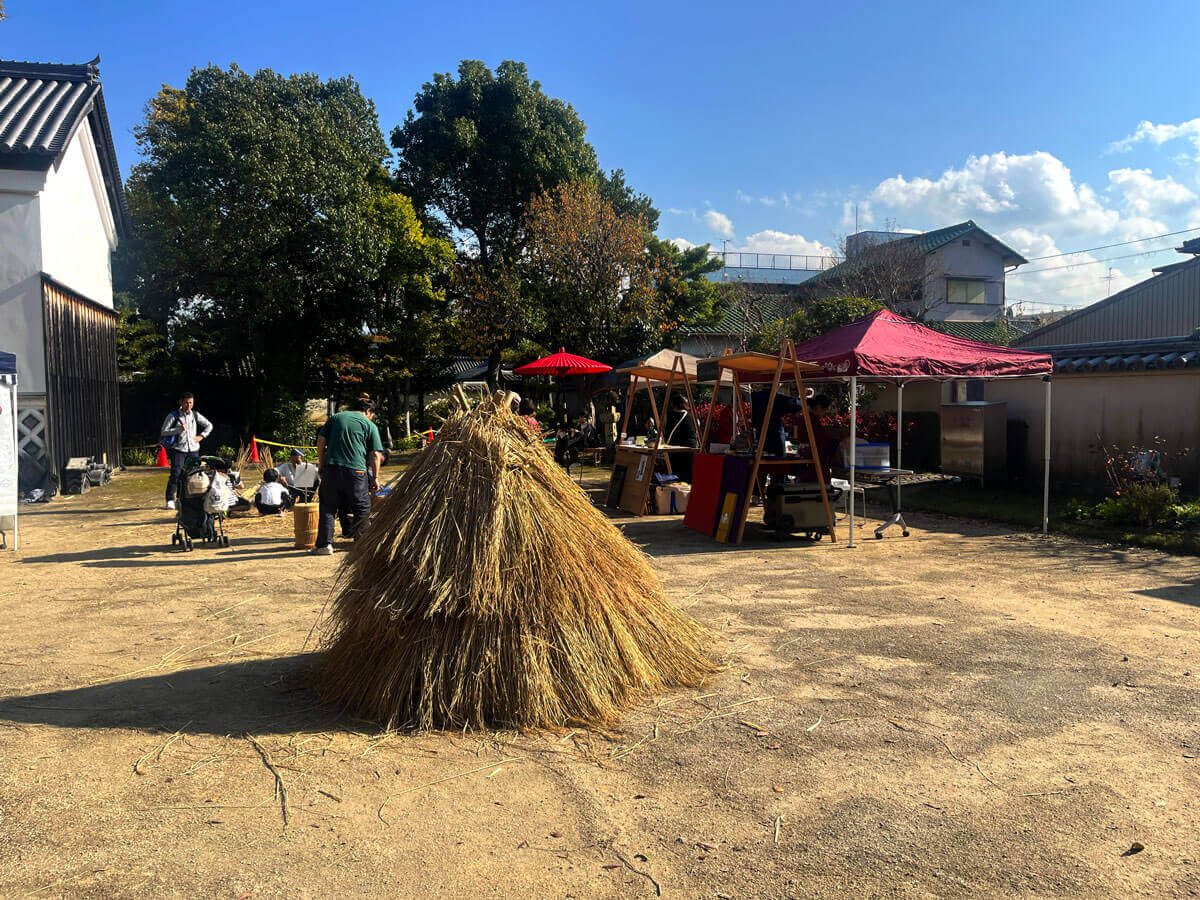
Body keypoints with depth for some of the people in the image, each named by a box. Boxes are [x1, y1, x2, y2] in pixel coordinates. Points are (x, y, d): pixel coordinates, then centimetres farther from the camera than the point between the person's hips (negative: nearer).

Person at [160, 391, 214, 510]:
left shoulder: (195, 415, 9)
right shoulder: (173, 415, -2)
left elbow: (209, 426, 22)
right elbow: (163, 432, -4)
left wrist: (201, 436, 8)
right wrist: (179, 429, -16)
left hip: (193, 450, 4)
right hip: (178, 450, -4)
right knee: (175, 475, -13)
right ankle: (170, 500, -5)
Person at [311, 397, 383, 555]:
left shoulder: (335, 417, 16)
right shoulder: (370, 425, 8)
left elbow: (321, 440, 9)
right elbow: (375, 454, 2)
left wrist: (321, 463, 15)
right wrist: (375, 478, 8)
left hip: (331, 468, 2)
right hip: (356, 471, -2)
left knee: (328, 507, 10)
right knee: (362, 509, 13)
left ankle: (324, 544, 5)